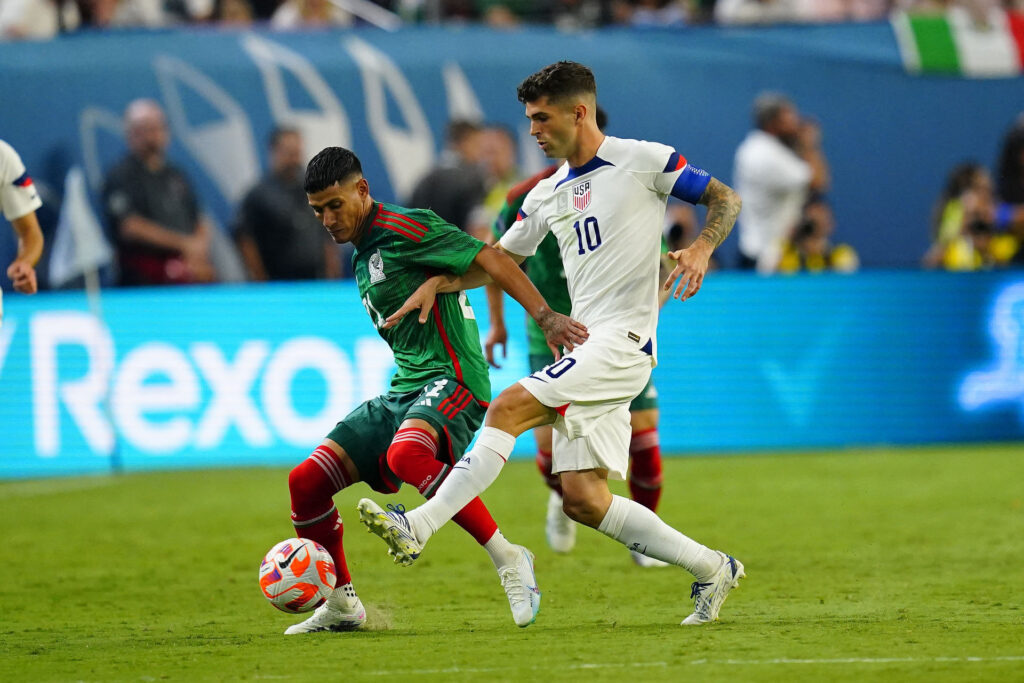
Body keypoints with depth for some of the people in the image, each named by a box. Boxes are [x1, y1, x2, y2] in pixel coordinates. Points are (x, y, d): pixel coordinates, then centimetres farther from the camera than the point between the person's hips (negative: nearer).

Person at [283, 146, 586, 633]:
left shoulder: (402, 229, -9)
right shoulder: (362, 255, 20)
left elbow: (491, 260, -16)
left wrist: (545, 317, -26)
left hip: (449, 379, -9)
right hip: (403, 390, 9)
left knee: (404, 456, -40)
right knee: (306, 482, 0)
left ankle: (508, 559, -29)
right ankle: (341, 606, 15)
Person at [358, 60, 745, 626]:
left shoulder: (642, 161, -1)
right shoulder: (548, 195, 18)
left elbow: (724, 199, 4)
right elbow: (501, 259, 27)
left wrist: (701, 249, -15)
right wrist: (437, 284, 13)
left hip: (624, 341, -8)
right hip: (583, 344, 8)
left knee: (509, 407, -22)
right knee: (582, 499, -1)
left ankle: (419, 527, -26)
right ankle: (711, 569, 11)